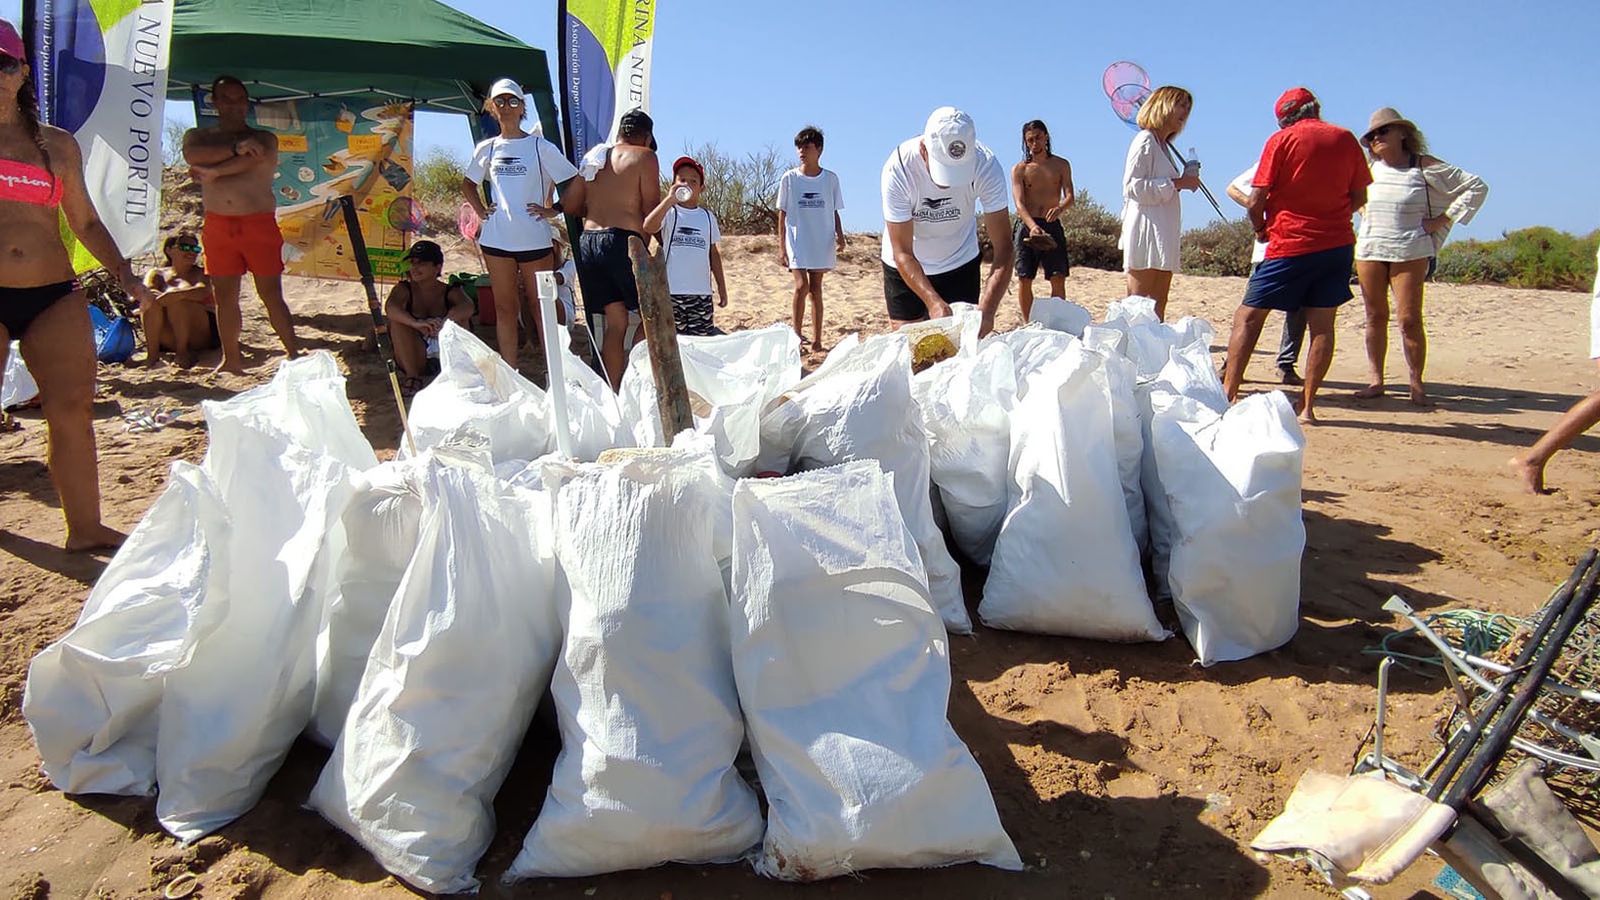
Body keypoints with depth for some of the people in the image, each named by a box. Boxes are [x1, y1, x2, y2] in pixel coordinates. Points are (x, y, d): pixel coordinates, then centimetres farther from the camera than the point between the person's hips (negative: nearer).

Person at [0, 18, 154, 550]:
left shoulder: (58, 145, 15)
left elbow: (85, 222, 18)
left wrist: (124, 275, 10)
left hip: (54, 296, 2)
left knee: (74, 410, -3)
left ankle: (85, 527, 5)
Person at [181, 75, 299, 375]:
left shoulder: (263, 139, 9)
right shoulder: (198, 136, 15)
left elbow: (252, 160, -14)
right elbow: (192, 155, -9)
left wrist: (212, 171, -9)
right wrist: (237, 147, -17)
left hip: (259, 223, -3)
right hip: (218, 225, 3)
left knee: (271, 294, -3)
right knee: (224, 295, 4)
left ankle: (294, 355, 0)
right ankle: (231, 359, 12)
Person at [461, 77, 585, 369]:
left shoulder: (540, 147, -1)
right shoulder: (486, 148, 10)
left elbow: (576, 183, -1)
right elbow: (468, 184, 26)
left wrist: (554, 209, -7)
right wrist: (480, 210, 12)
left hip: (534, 238, -3)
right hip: (496, 238, 4)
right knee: (505, 308, 7)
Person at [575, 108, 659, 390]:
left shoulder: (592, 156, 18)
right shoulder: (644, 156, 1)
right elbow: (652, 209, -2)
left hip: (587, 242, 6)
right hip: (623, 241, -6)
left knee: (615, 322, 10)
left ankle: (612, 391, 7)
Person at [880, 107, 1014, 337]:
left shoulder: (987, 166, -27)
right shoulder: (898, 169, -30)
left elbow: (1004, 249, -25)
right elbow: (902, 253, -26)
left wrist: (987, 309, -39)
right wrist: (933, 302, -39)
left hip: (960, 263, 1)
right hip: (905, 267, -1)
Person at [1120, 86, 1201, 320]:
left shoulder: (1163, 145, 22)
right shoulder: (1145, 140, -5)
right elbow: (1132, 186, -16)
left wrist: (1186, 181, 12)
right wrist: (1176, 183, -13)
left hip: (1163, 235, 9)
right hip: (1145, 232, -9)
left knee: (1157, 309, 5)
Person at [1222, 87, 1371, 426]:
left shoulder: (1282, 140, -5)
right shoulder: (1346, 139, 7)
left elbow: (1256, 201, -8)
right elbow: (1359, 198, 12)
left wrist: (1260, 229, 10)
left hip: (1290, 245, -4)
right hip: (1338, 244, 4)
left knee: (1248, 318, 4)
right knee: (1322, 324, 6)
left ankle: (1228, 394, 0)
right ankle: (1307, 406, 7)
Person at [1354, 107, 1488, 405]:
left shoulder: (1424, 166, 0)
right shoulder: (1368, 169, 9)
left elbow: (1477, 187, 3)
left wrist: (1442, 220, -2)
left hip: (1409, 250, -3)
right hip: (1369, 249, 3)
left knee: (1409, 319, -7)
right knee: (1375, 316, 5)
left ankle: (1416, 383, 2)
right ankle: (1376, 380, 10)